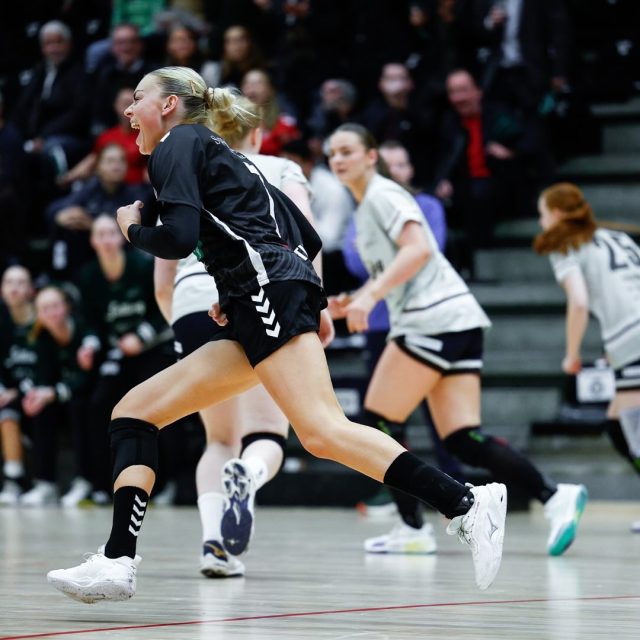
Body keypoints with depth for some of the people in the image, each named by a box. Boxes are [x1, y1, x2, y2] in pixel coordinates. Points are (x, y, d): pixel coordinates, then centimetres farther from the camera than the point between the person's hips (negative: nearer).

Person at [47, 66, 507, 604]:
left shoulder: (178, 144, 4)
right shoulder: (225, 159, 30)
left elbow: (178, 238, -12)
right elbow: (308, 238, 27)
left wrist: (132, 228, 7)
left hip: (270, 291, -10)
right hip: (255, 316, 10)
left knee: (322, 432, -24)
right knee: (134, 411, 6)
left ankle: (468, 505, -30)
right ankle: (117, 563, -5)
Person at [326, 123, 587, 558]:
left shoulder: (382, 194, -3)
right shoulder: (366, 206, 25)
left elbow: (418, 249, -18)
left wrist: (370, 295, -24)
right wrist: (355, 302, 17)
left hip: (436, 318, -9)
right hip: (458, 323, 9)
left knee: (378, 422, -4)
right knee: (463, 440, -2)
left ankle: (413, 529, -2)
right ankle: (555, 497, -12)